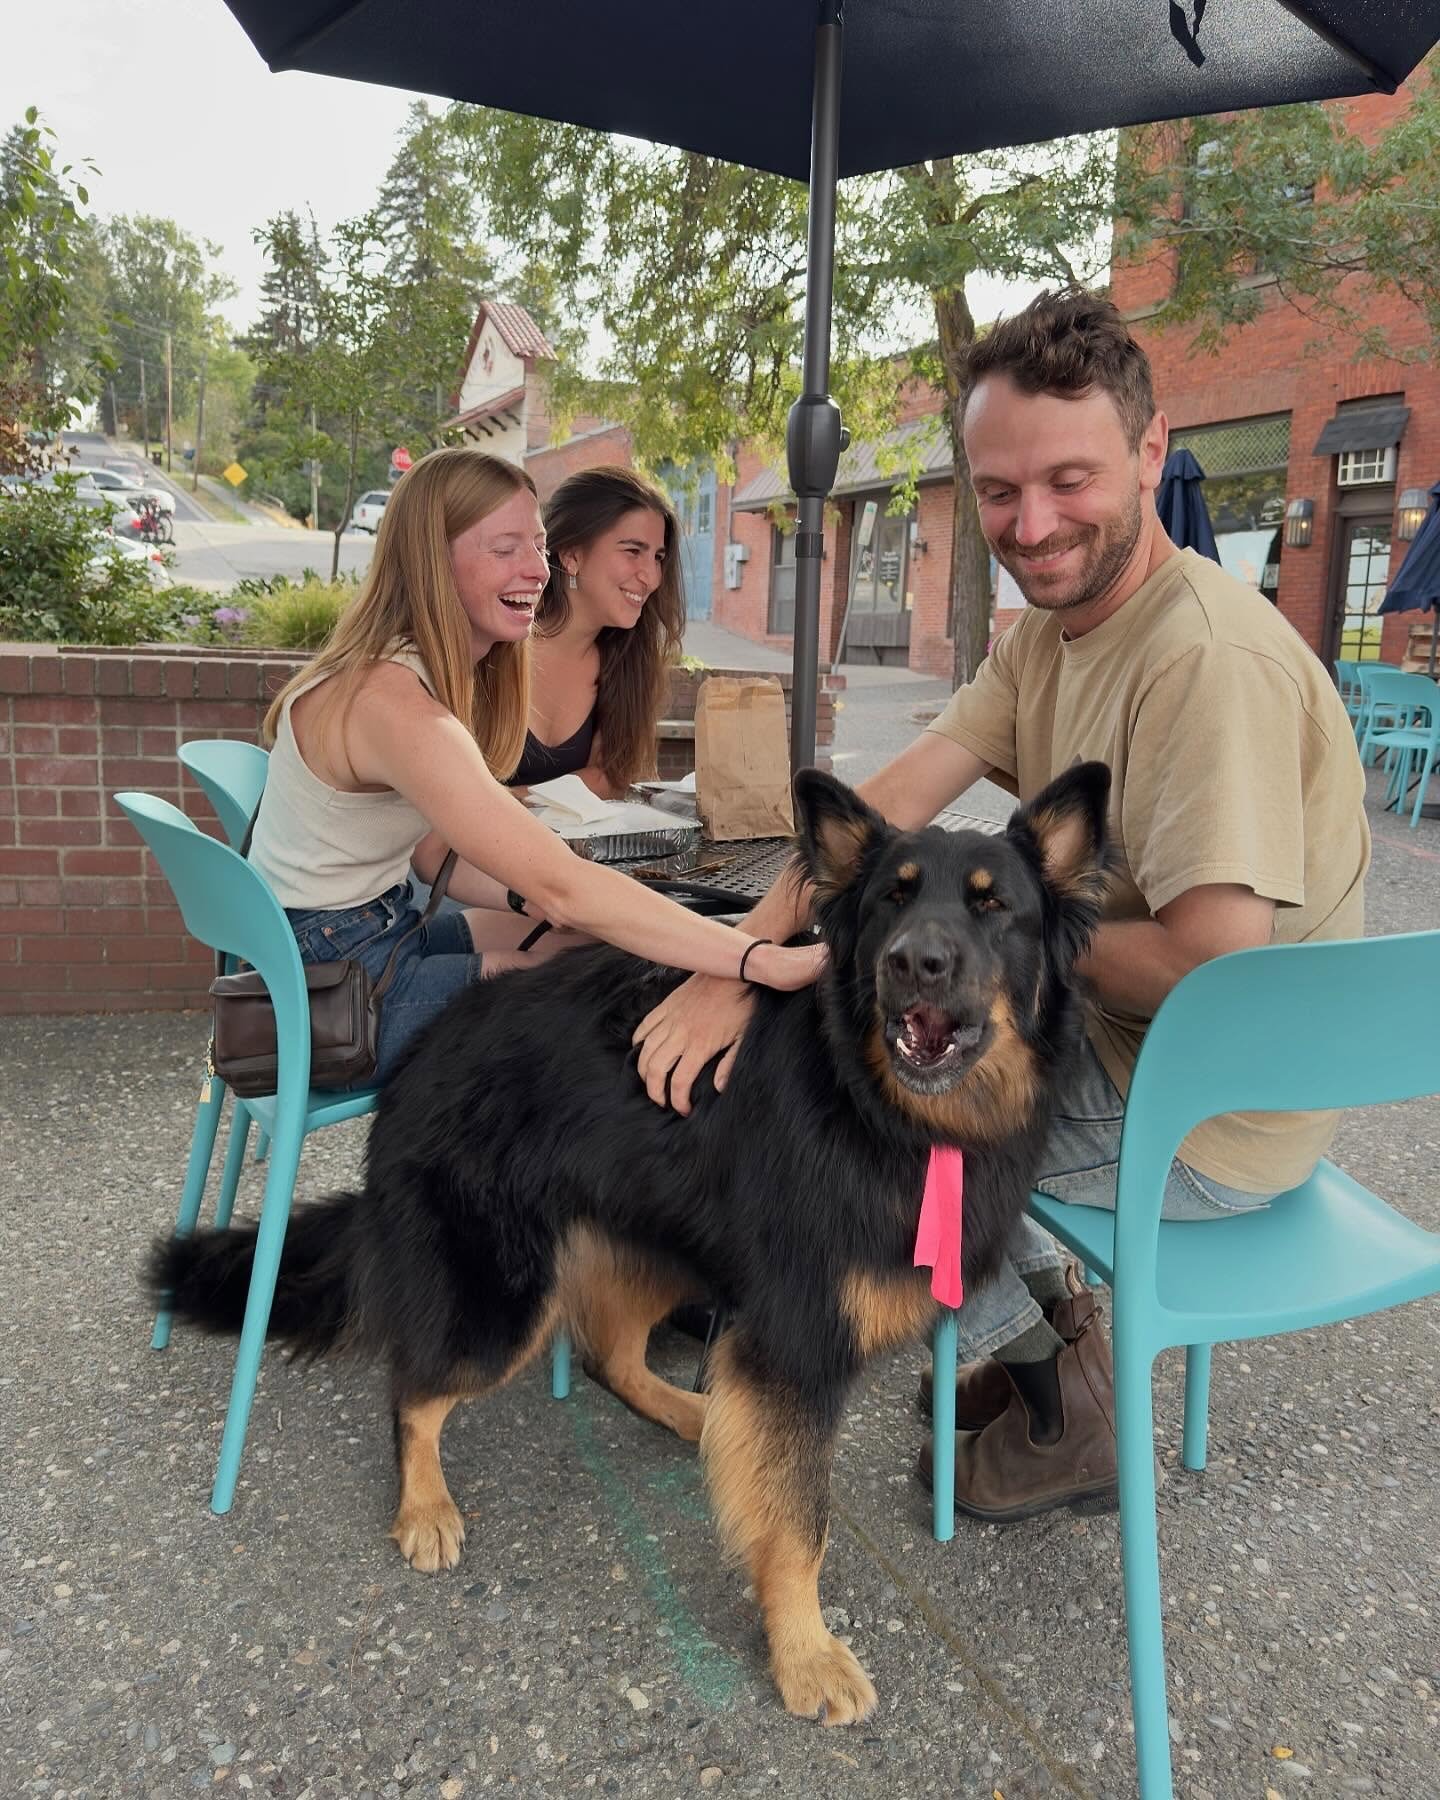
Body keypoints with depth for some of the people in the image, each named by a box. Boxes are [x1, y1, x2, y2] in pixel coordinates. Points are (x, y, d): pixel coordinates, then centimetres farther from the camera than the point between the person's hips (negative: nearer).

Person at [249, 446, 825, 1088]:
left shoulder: (434, 672, 2)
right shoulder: (395, 705, -29)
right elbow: (564, 886, -36)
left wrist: (532, 900, -14)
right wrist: (767, 961, -39)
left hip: (381, 930, 9)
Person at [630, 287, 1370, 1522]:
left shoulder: (1213, 658, -28)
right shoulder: (1042, 636, 2)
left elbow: (1214, 970, -32)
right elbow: (891, 804, -6)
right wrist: (736, 963, -16)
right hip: (1112, 1040, 9)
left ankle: (1059, 1408, 18)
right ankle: (1044, 1318, 22)